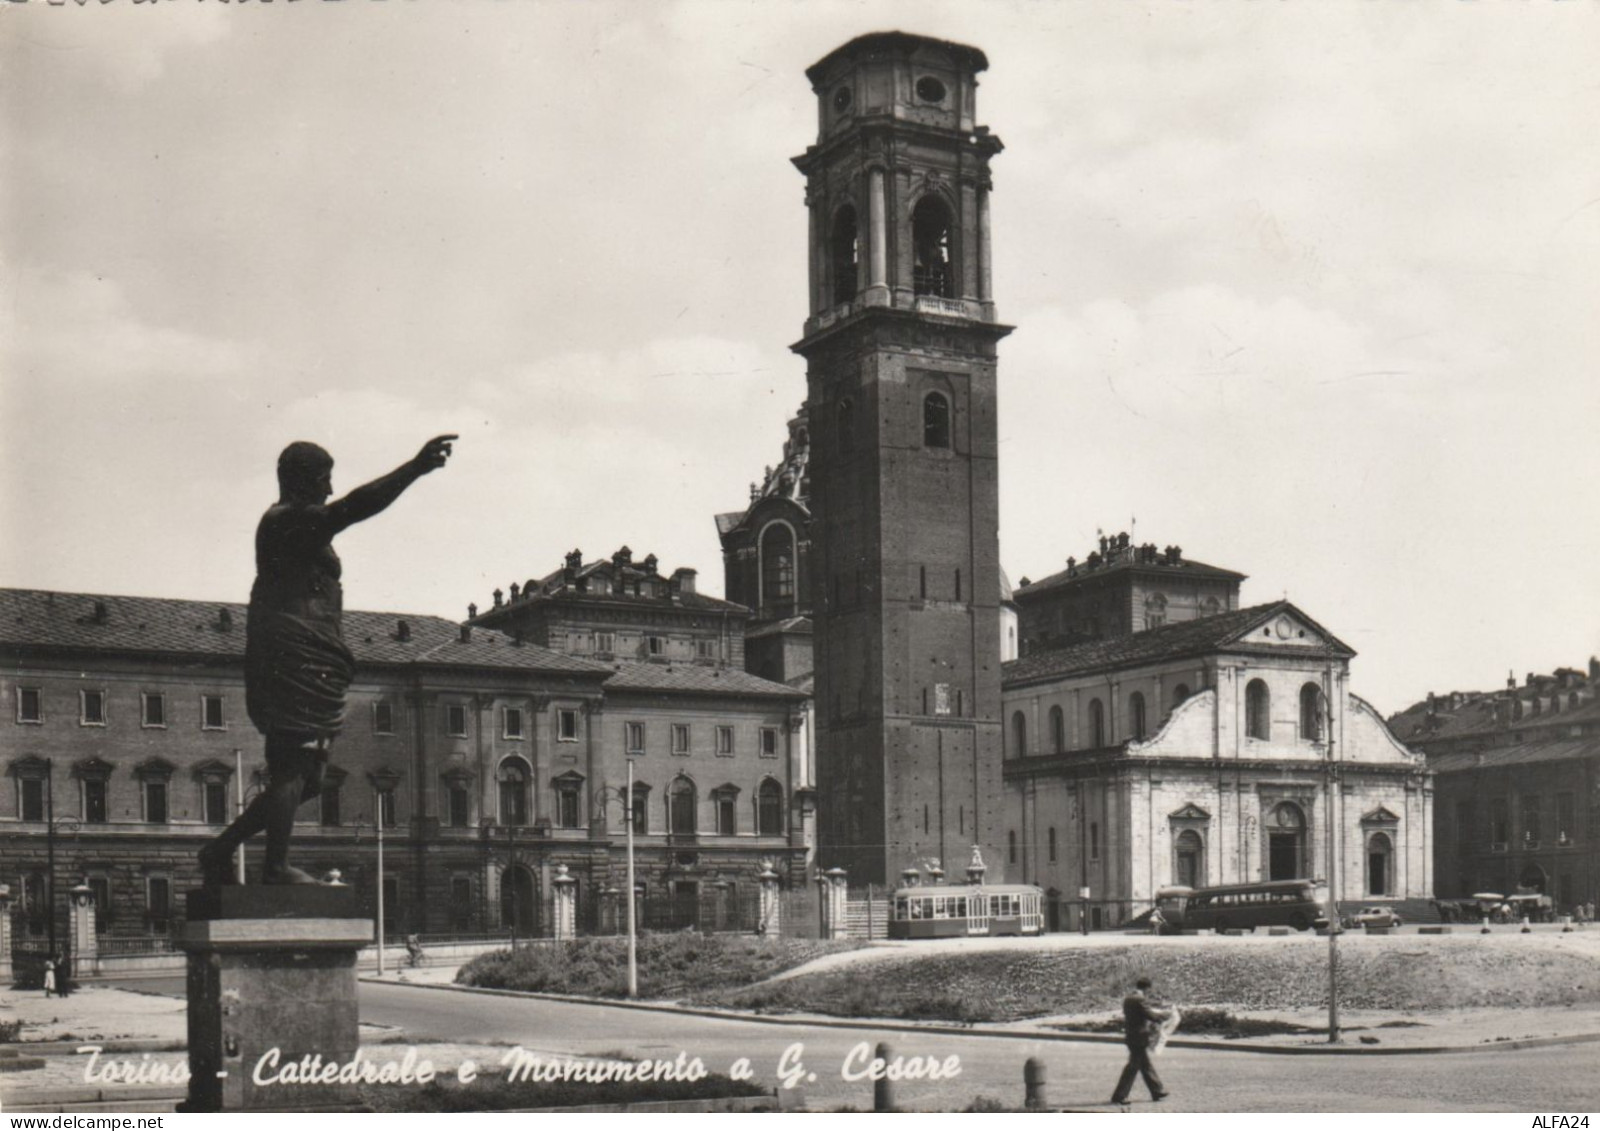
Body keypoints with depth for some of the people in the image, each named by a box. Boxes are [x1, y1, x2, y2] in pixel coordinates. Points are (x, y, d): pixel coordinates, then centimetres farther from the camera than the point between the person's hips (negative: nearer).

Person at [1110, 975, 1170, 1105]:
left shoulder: (1127, 999, 10)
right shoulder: (1141, 1000, -17)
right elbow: (1151, 1015, -17)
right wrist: (1163, 1016, 1)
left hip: (1130, 1035, 9)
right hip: (1140, 1037, -9)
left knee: (1146, 1065, 18)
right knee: (1133, 1066, -3)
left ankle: (1157, 1091, 29)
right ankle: (1119, 1096, -3)